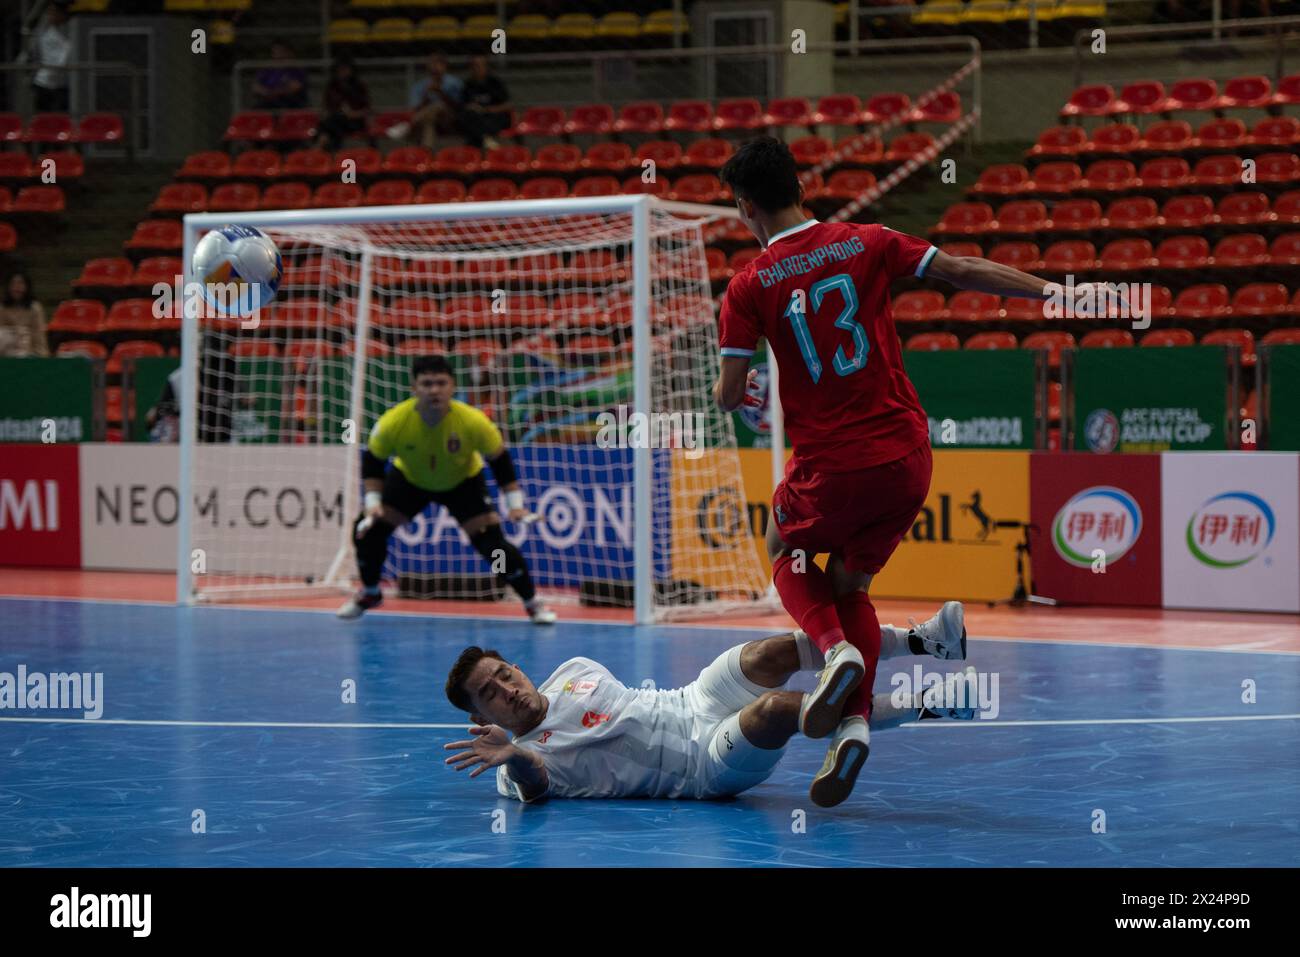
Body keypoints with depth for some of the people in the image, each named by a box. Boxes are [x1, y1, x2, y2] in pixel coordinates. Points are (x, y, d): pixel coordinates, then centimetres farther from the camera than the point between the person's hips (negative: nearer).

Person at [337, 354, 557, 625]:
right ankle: (369, 593, 20)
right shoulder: (393, 422, -32)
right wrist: (373, 502, -22)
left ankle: (532, 602, 4)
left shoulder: (473, 421, -34)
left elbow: (500, 460, -17)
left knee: (492, 540, -17)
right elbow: (373, 461, -13)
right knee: (370, 528, -9)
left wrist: (515, 504, -18)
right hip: (408, 478, 2)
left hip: (463, 481, -2)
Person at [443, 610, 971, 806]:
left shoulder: (574, 670, 15)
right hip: (703, 766, -7)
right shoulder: (523, 763, -6)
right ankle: (916, 705, -23)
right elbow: (535, 786, -29)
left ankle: (920, 639, -20)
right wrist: (513, 760, -48)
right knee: (776, 706, -33)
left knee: (765, 656, -22)